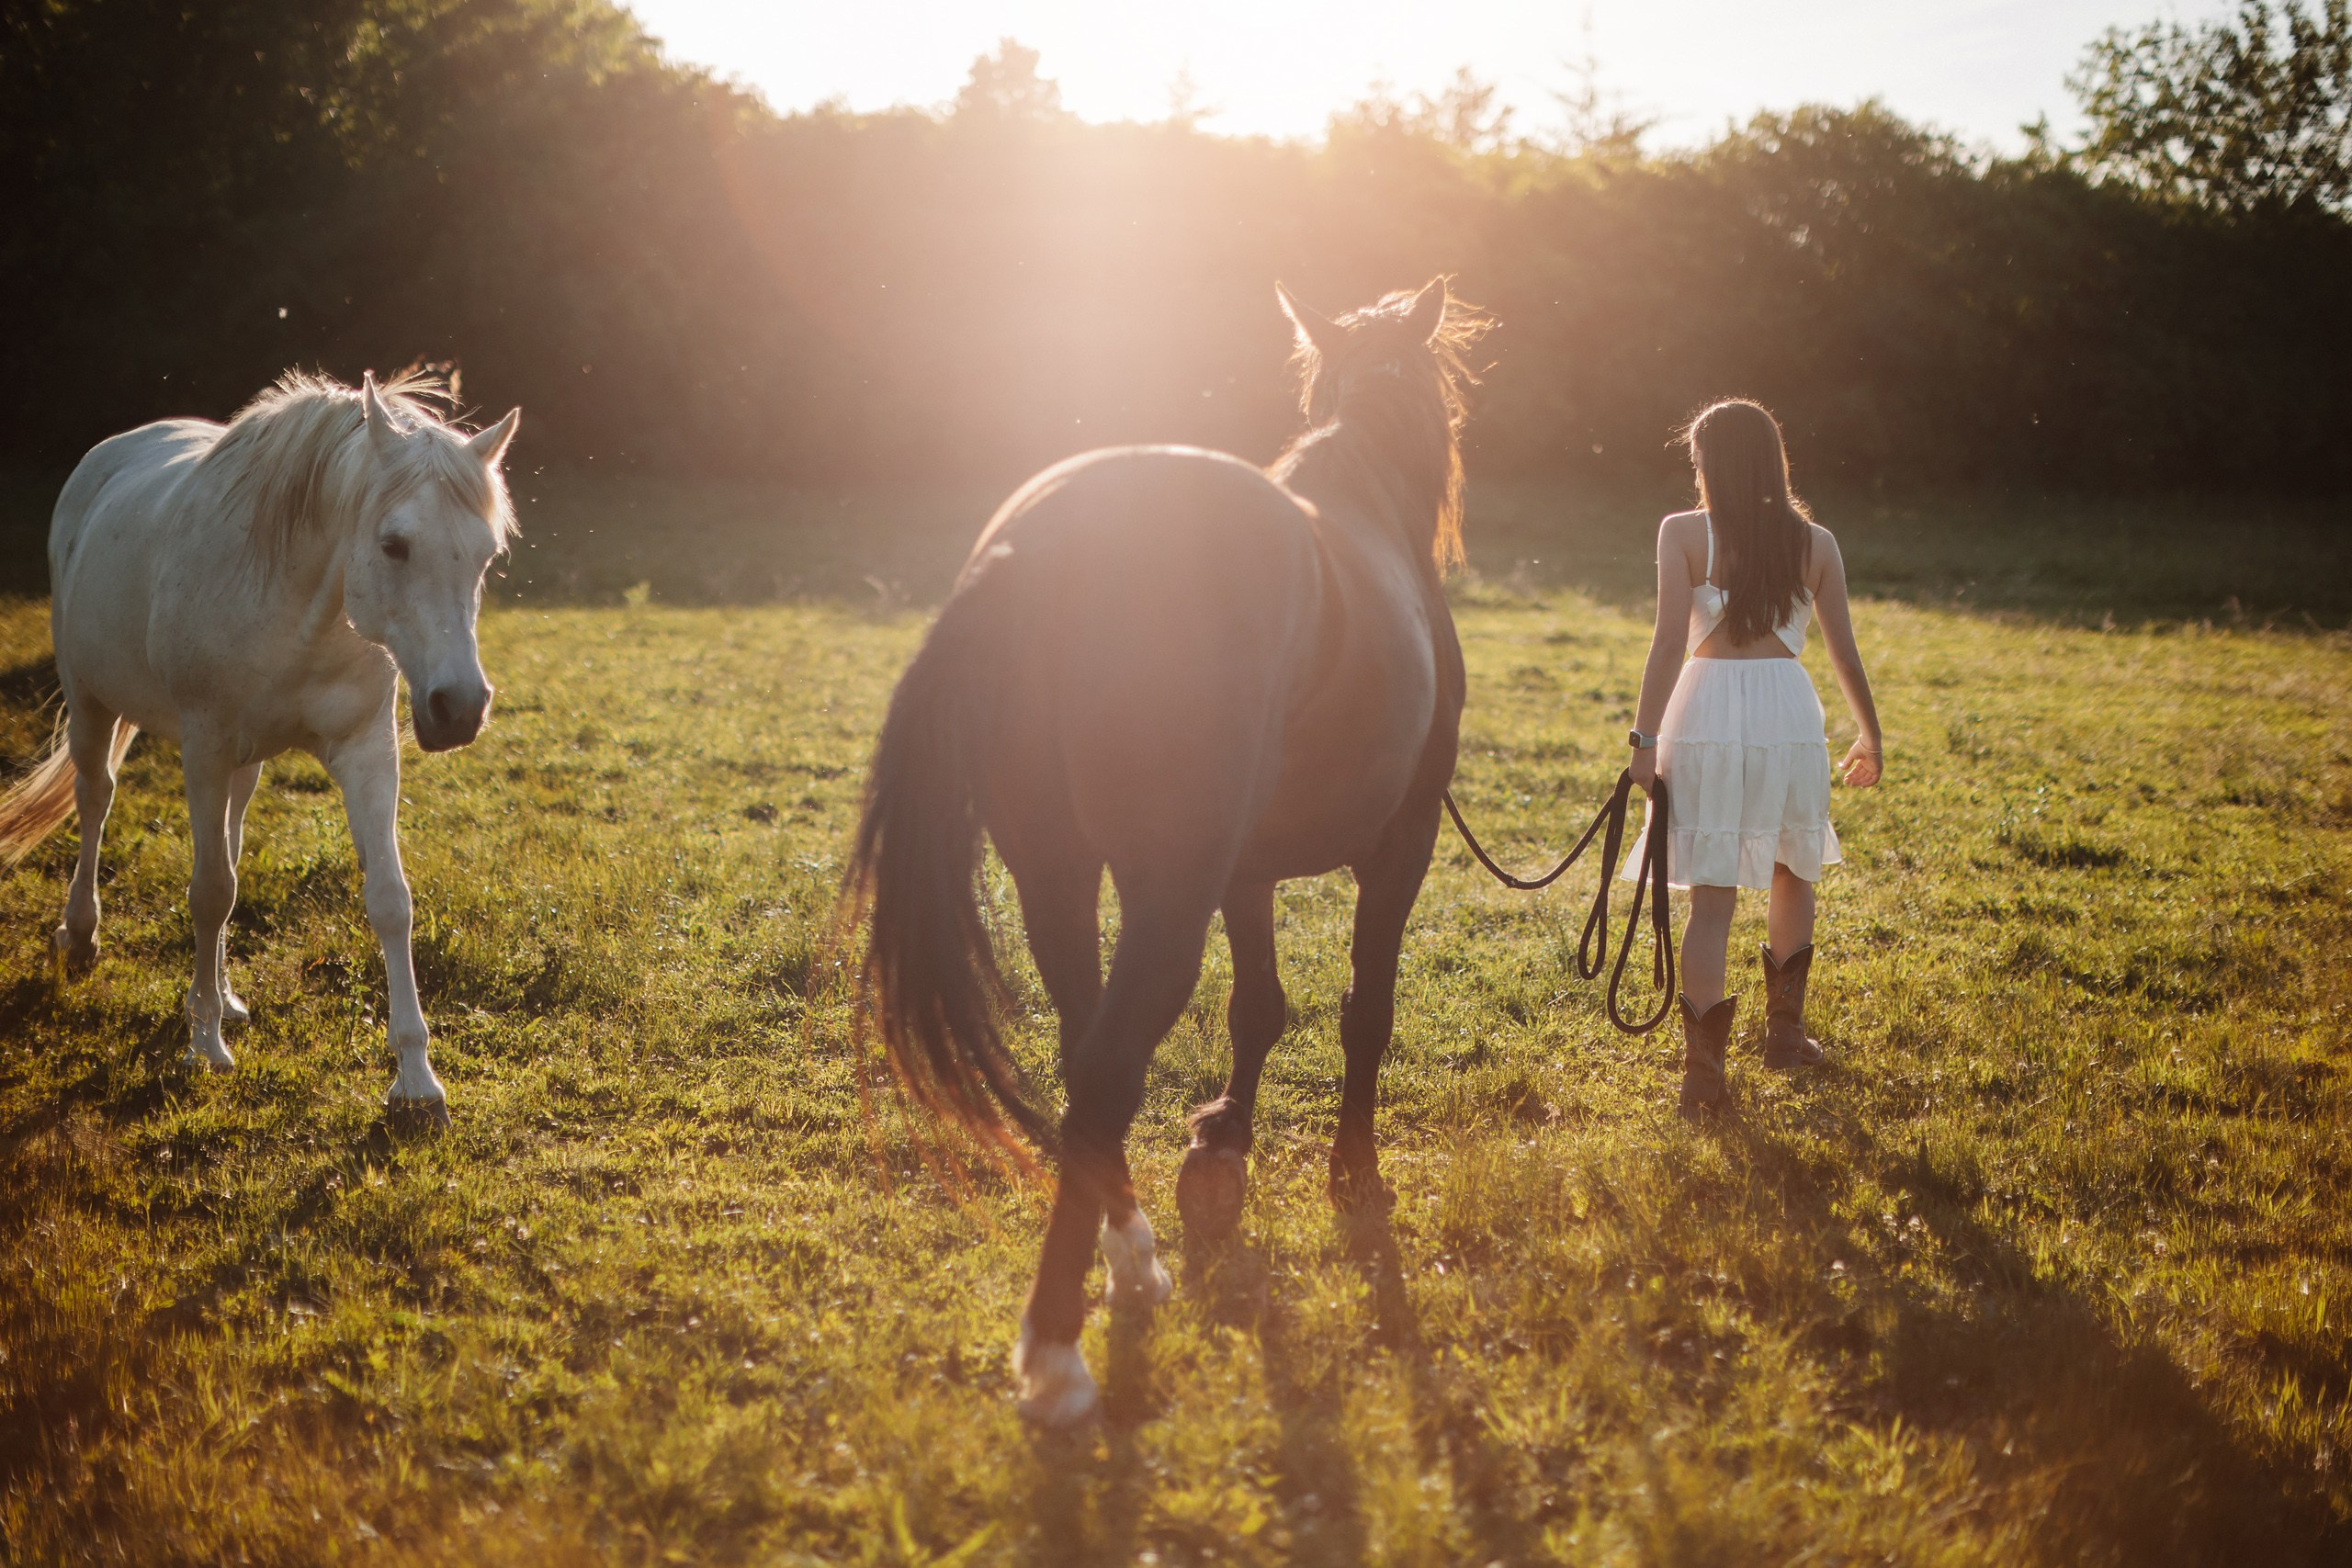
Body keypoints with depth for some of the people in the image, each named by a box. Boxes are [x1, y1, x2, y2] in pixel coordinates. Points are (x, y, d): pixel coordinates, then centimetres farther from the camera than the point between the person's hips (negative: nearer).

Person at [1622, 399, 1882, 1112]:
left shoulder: (1684, 533, 0)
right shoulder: (1814, 542, 7)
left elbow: (1669, 642, -8)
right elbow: (1845, 653, 9)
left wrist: (1645, 738, -6)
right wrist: (1870, 736, 22)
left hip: (1706, 711, -2)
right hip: (1789, 710, 2)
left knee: (1712, 891, 1)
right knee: (1793, 868, 24)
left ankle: (1704, 1065, -8)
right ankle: (1785, 1030, 33)